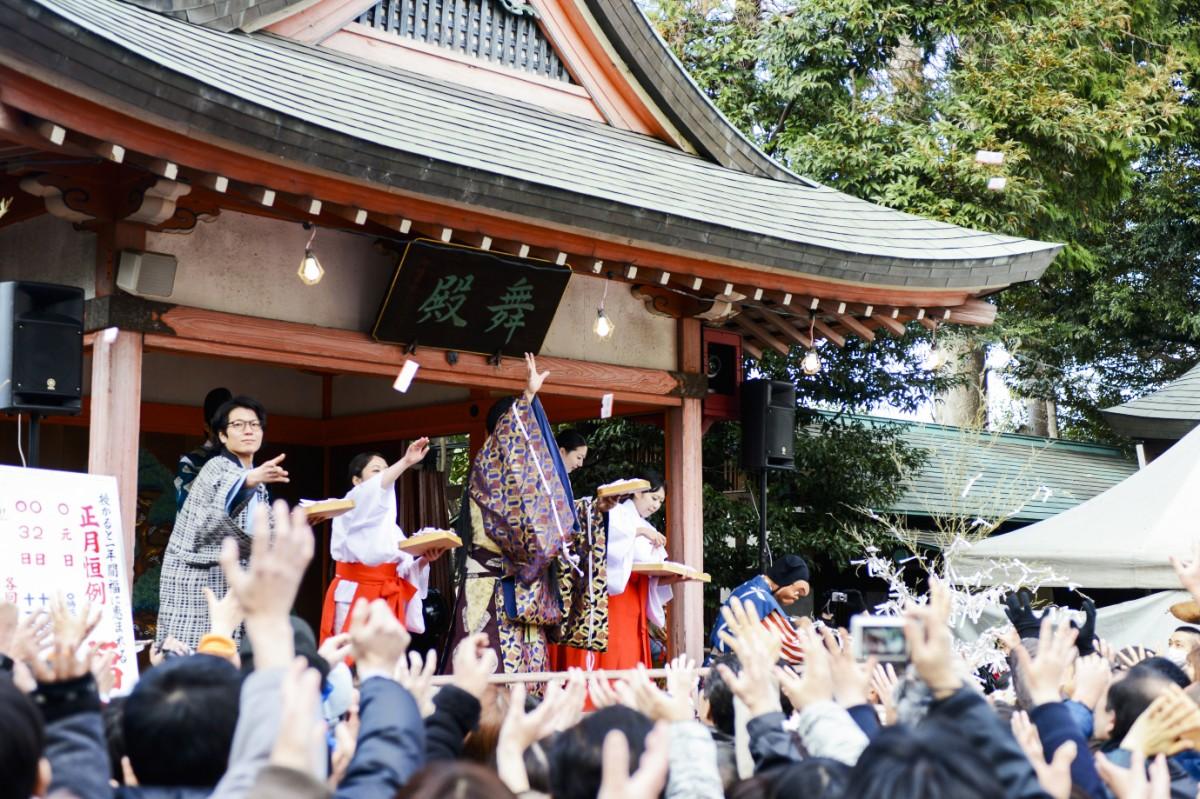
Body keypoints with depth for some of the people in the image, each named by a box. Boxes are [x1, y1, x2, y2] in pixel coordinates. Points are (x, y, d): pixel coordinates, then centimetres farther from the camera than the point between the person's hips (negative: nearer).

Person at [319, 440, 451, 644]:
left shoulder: (391, 525, 18)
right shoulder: (350, 509, -3)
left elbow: (403, 573, 15)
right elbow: (373, 490, -26)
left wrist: (424, 560, -5)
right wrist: (405, 462, -36)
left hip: (388, 604, 7)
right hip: (355, 602, -7)